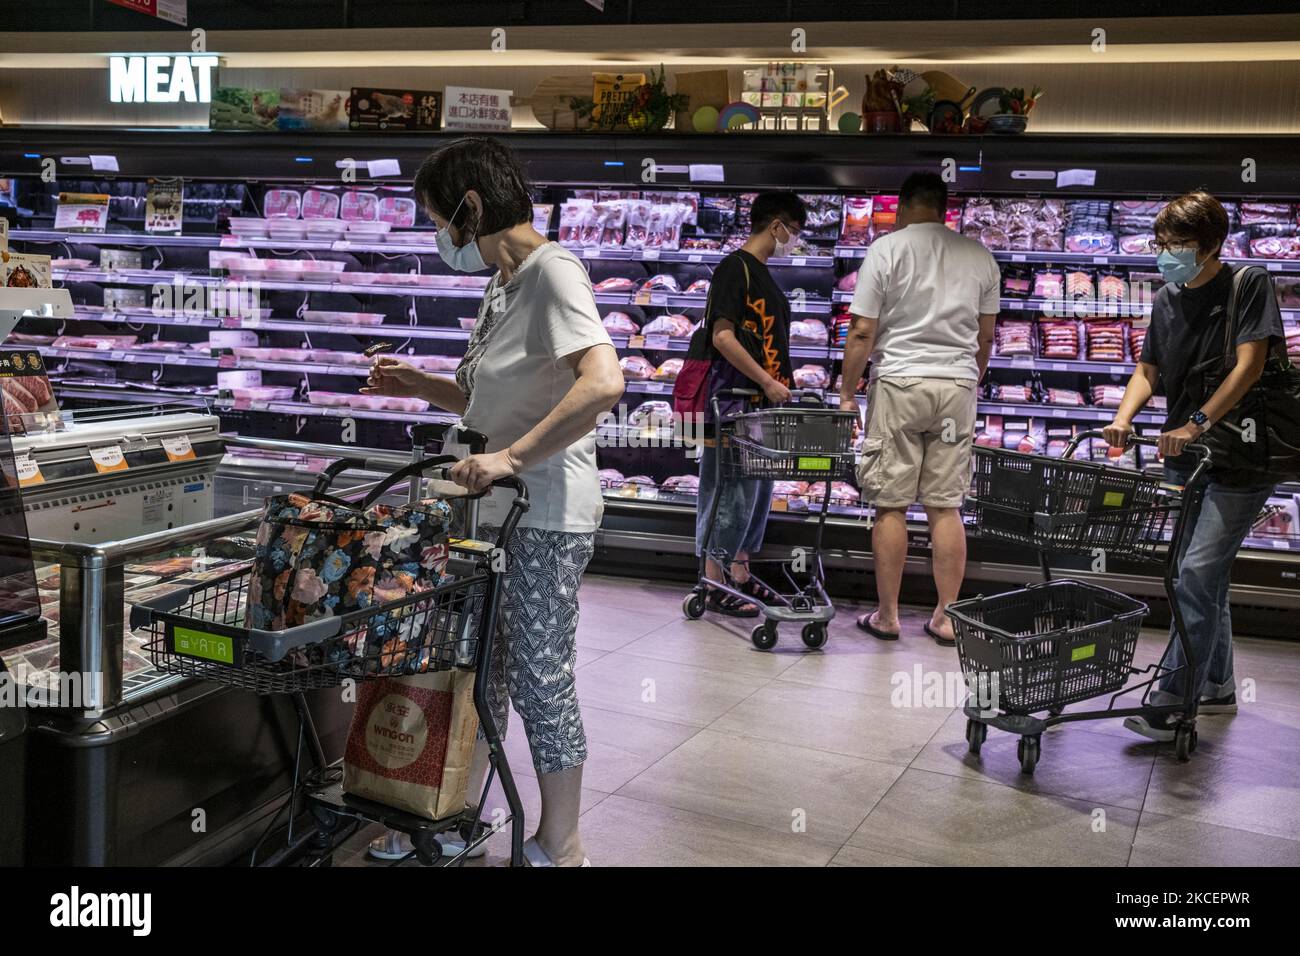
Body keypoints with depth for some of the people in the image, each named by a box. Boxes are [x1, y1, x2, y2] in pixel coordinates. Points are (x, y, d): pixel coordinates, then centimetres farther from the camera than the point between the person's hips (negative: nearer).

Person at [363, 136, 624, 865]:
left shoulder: (552, 271, -15)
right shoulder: (505, 284, 14)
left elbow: (604, 383, -31)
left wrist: (512, 458, -31)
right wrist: (421, 386, 13)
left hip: (547, 517, -9)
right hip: (498, 512, 9)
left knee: (540, 679, 3)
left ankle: (559, 848, 21)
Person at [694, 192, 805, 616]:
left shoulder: (764, 275, 18)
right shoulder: (735, 267, -11)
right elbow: (722, 336, -19)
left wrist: (783, 386, 15)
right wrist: (768, 382, -19)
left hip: (764, 404, 10)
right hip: (735, 399, -10)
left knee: (757, 490, 14)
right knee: (730, 490, -6)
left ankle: (740, 574, 24)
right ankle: (715, 586, 0)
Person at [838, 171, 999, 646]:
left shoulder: (886, 248, -4)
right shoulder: (979, 256, 8)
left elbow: (862, 332, -7)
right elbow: (985, 337, 14)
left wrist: (847, 392, 1)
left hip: (898, 383, -3)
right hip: (958, 387, 4)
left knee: (891, 505, 3)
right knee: (946, 507, 7)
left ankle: (887, 616, 9)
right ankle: (946, 618, 12)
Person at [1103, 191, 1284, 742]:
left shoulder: (1249, 285, -8)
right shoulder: (1167, 299, 9)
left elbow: (1248, 365, -17)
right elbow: (1149, 370, 10)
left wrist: (1197, 423, -24)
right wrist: (1123, 420, -8)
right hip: (1184, 454, 7)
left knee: (1198, 573, -13)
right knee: (1205, 575, 14)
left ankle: (1173, 702, -9)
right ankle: (1217, 687, 28)